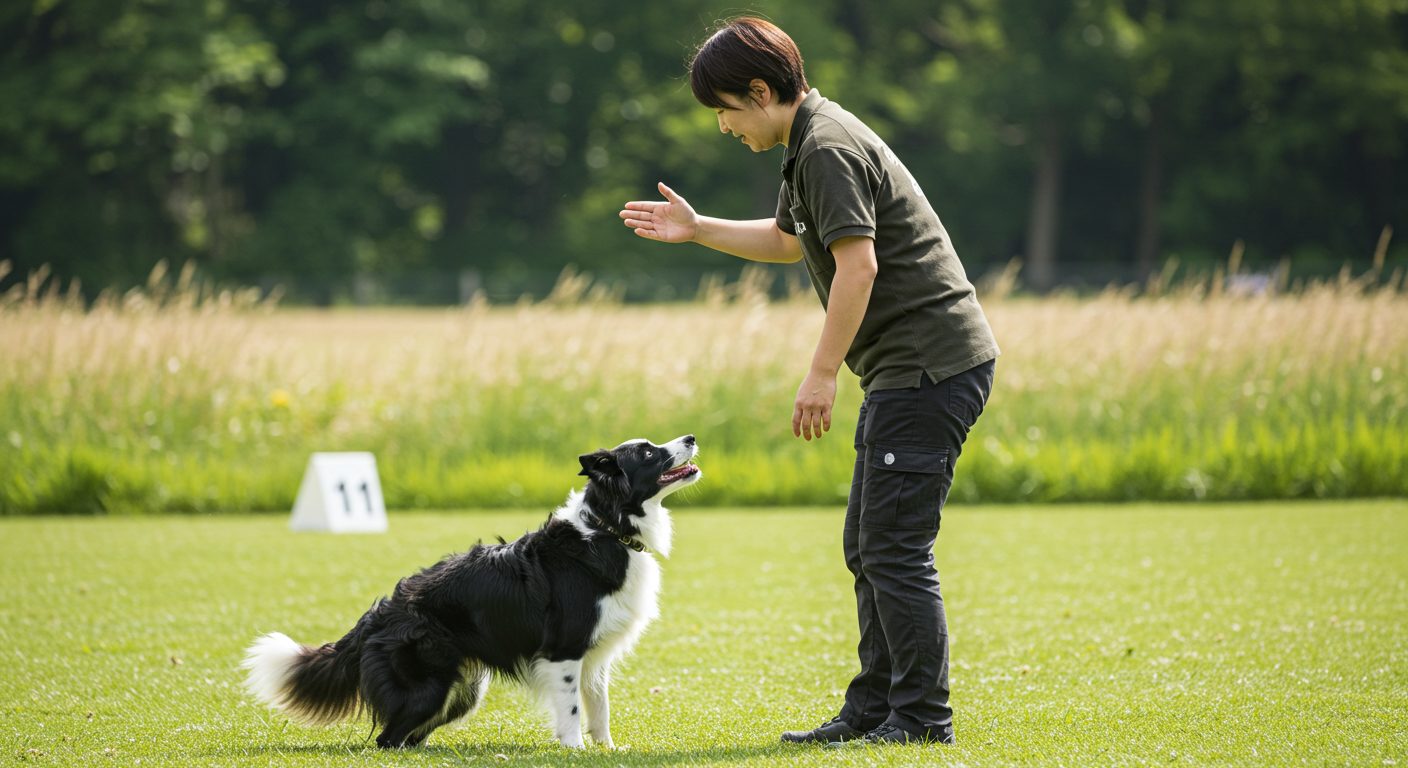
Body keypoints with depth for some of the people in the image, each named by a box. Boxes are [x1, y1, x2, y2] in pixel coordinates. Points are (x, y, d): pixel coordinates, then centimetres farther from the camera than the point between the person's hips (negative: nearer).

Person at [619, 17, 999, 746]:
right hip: (906, 369, 11)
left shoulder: (830, 150, -15)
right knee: (867, 547, 13)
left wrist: (823, 372, -20)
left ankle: (922, 716, -5)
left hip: (931, 366, -11)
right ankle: (874, 708, 18)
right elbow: (788, 241, 35)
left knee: (894, 549, -9)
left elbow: (857, 263, -23)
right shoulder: (811, 146, 18)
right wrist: (695, 229, 29)